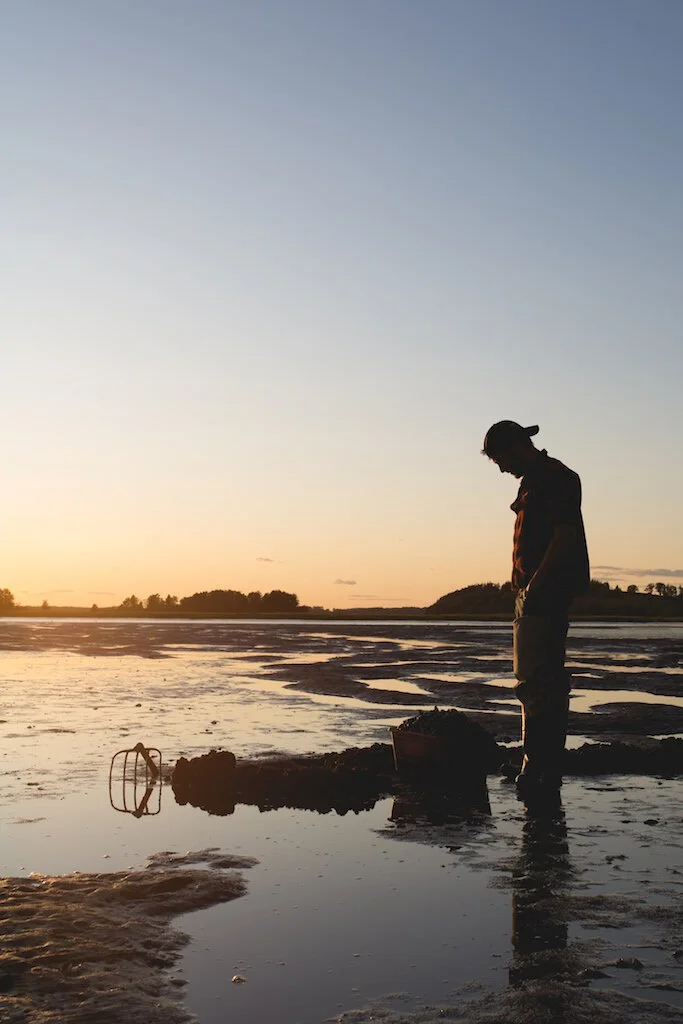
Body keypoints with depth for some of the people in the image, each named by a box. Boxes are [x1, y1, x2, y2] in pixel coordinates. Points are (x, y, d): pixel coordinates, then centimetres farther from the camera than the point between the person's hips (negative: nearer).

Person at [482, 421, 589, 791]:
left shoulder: (558, 479, -11)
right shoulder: (532, 481, 18)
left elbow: (565, 537, -18)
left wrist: (534, 586, -20)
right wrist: (526, 587, 14)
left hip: (545, 593, -10)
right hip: (534, 594, 10)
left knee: (534, 681, -10)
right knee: (548, 678, 13)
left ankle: (536, 766, -7)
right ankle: (550, 766, 21)